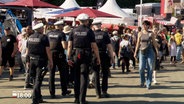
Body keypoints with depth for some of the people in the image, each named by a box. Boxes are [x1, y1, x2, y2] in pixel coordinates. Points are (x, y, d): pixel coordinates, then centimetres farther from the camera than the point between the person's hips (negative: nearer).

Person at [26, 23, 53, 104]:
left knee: (35, 79, 16)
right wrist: (51, 61, -6)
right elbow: (48, 50, -12)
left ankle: (39, 97, 24)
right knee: (38, 80, -4)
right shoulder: (44, 37, -10)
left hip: (32, 60, 6)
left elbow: (27, 50, 13)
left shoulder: (30, 38, 9)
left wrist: (28, 61, 20)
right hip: (41, 61, -6)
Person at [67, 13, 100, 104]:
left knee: (76, 77, 13)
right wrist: (98, 58, 0)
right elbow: (94, 46, -7)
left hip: (76, 55, 3)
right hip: (86, 55, -3)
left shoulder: (73, 31, 3)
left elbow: (69, 46, 0)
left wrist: (69, 58, 3)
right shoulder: (89, 31, -4)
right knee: (84, 77, 0)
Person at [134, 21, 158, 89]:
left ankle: (148, 84, 6)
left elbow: (154, 43, 5)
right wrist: (135, 52, 7)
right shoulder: (140, 33, 7)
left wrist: (157, 51, -2)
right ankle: (142, 81, 17)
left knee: (150, 68, -3)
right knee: (141, 68, -6)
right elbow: (138, 43, 10)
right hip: (142, 52, 1)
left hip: (150, 52, -1)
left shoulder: (151, 34, 3)